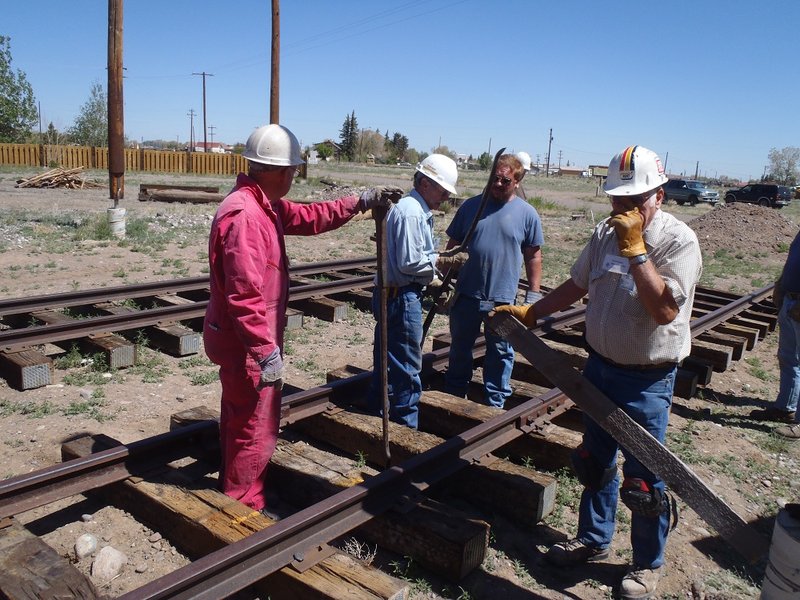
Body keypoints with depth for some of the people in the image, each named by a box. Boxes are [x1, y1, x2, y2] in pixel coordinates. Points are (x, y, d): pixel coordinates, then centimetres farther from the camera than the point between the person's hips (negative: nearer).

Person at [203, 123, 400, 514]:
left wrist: (359, 203, 16)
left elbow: (308, 217, 20)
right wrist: (267, 350, -27)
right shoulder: (244, 215, -26)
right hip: (247, 344, -11)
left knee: (240, 421, 24)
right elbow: (245, 295, -29)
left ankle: (234, 491, 43)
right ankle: (245, 507, 23)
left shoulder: (263, 204, 8)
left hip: (241, 340, 11)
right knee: (256, 428, 5)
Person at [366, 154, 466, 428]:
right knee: (407, 368, 1)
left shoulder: (418, 210, 15)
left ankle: (376, 414, 31)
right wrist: (445, 261, -10)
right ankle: (406, 426, 14)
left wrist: (435, 280, 7)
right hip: (402, 297, -10)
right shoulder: (410, 212, -18)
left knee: (386, 362, 18)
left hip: (392, 295, 10)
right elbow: (410, 262, -21)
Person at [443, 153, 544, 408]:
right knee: (459, 349, 16)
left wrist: (533, 295, 0)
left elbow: (533, 256, 3)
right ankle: (453, 397, 34)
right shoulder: (471, 206, 2)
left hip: (504, 299, -2)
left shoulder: (527, 214, -2)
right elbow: (453, 245, 8)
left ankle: (495, 404, 25)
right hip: (466, 294, 2)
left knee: (500, 353, 10)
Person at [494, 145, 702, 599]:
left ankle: (649, 563, 30)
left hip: (647, 380, -6)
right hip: (600, 367, 6)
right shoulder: (606, 232, 2)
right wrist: (530, 312, 11)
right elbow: (576, 285, 14)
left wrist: (635, 249, -29)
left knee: (643, 478, 6)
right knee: (594, 460, 20)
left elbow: (665, 310, -29)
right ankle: (594, 539, 41)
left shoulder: (679, 241, -17)